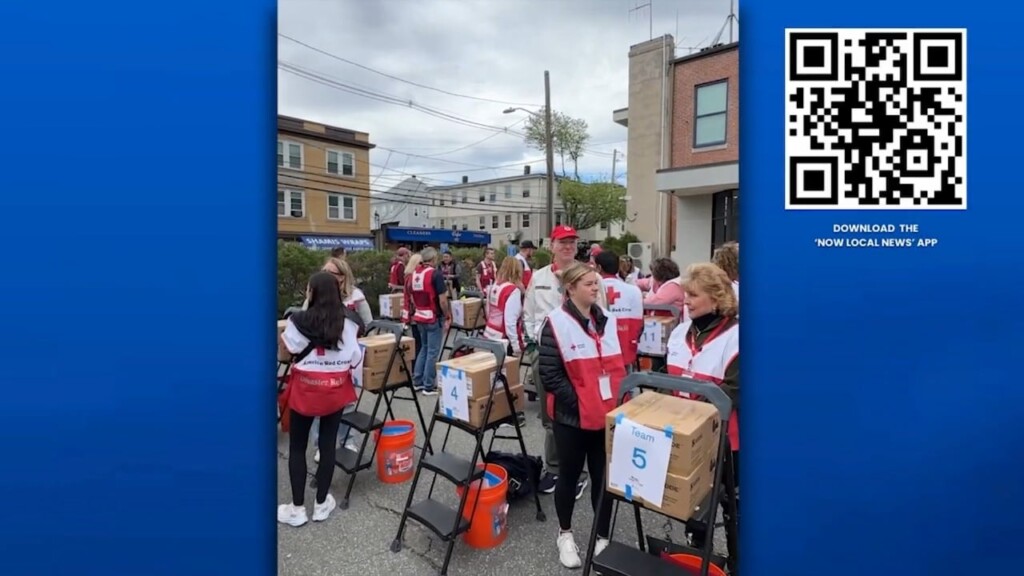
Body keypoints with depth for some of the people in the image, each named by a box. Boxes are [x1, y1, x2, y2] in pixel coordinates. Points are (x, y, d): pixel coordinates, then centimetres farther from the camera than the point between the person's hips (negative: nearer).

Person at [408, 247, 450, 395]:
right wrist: (448, 316, -5)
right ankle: (429, 386, 6)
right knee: (433, 351, 1)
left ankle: (417, 381, 23)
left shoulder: (414, 274, 6)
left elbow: (412, 298, 12)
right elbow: (442, 300, -18)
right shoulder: (435, 274, -16)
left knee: (424, 348, 20)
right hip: (434, 317, -7)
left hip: (419, 317, 7)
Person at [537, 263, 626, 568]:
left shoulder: (608, 320, 7)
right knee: (570, 474, 14)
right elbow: (550, 375, -14)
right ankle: (565, 534, 35)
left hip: (608, 415, 5)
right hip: (572, 416, -4)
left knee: (604, 476, 13)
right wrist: (577, 402, -16)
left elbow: (619, 366, 14)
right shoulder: (556, 323, -13)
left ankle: (603, 537, 31)